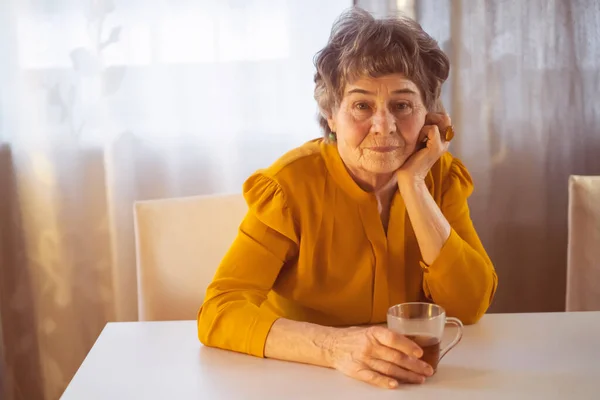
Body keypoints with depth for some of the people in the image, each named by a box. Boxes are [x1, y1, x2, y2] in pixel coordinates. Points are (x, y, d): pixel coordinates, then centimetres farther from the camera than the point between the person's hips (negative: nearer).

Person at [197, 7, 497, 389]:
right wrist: (337, 346, -36)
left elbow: (471, 305, -11)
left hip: (413, 382, 3)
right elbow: (219, 313, -22)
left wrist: (412, 185, -18)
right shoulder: (291, 184, -14)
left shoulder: (442, 176, -3)